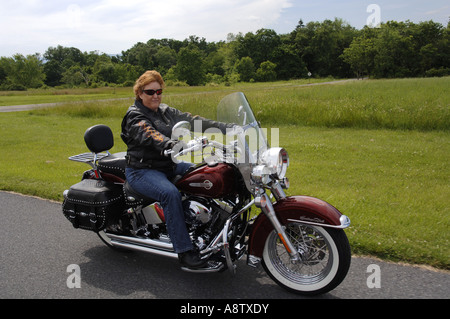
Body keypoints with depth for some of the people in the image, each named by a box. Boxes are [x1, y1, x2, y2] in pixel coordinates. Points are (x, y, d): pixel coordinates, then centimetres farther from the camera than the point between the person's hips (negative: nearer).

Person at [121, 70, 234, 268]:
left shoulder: (166, 111, 12)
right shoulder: (134, 116, -8)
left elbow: (193, 121, 1)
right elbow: (151, 137, -29)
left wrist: (229, 127, -9)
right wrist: (173, 146, -50)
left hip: (169, 165, 7)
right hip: (142, 171, -7)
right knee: (170, 193, -34)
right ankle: (184, 251, -27)